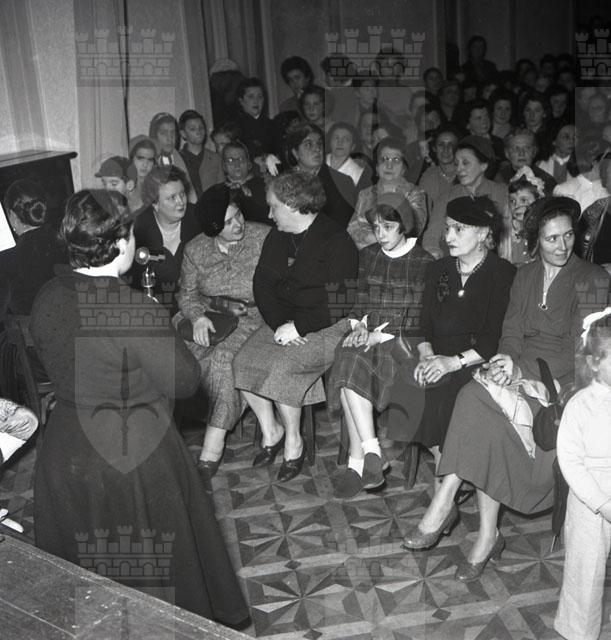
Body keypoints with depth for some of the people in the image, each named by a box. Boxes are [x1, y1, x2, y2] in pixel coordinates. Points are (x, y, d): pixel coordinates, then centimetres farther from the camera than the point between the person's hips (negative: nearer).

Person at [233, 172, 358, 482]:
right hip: (283, 320, 7)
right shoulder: (277, 238, 12)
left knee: (281, 366, -29)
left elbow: (336, 304, -17)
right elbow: (262, 285, 6)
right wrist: (278, 323, -11)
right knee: (243, 361, -15)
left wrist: (299, 327, -21)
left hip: (327, 327, -7)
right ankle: (270, 430, 5)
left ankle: (293, 441, -6)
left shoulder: (336, 242, -12)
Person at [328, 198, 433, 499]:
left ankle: (357, 459, -24)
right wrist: (359, 325, -4)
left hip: (404, 338, -4)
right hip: (367, 334, 4)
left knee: (350, 381, -29)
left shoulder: (424, 263, 2)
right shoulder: (366, 256, 17)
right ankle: (372, 452, -27)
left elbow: (421, 316, -4)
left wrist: (381, 334, -14)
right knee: (349, 361, -29)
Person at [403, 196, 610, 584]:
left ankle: (444, 504, -21)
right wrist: (507, 359, -12)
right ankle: (487, 535, -25)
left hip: (561, 378, -4)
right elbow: (512, 333, 12)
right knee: (487, 423, -29)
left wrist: (524, 372, -18)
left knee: (478, 398, -30)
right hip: (522, 369, 4)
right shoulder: (525, 276, 17)